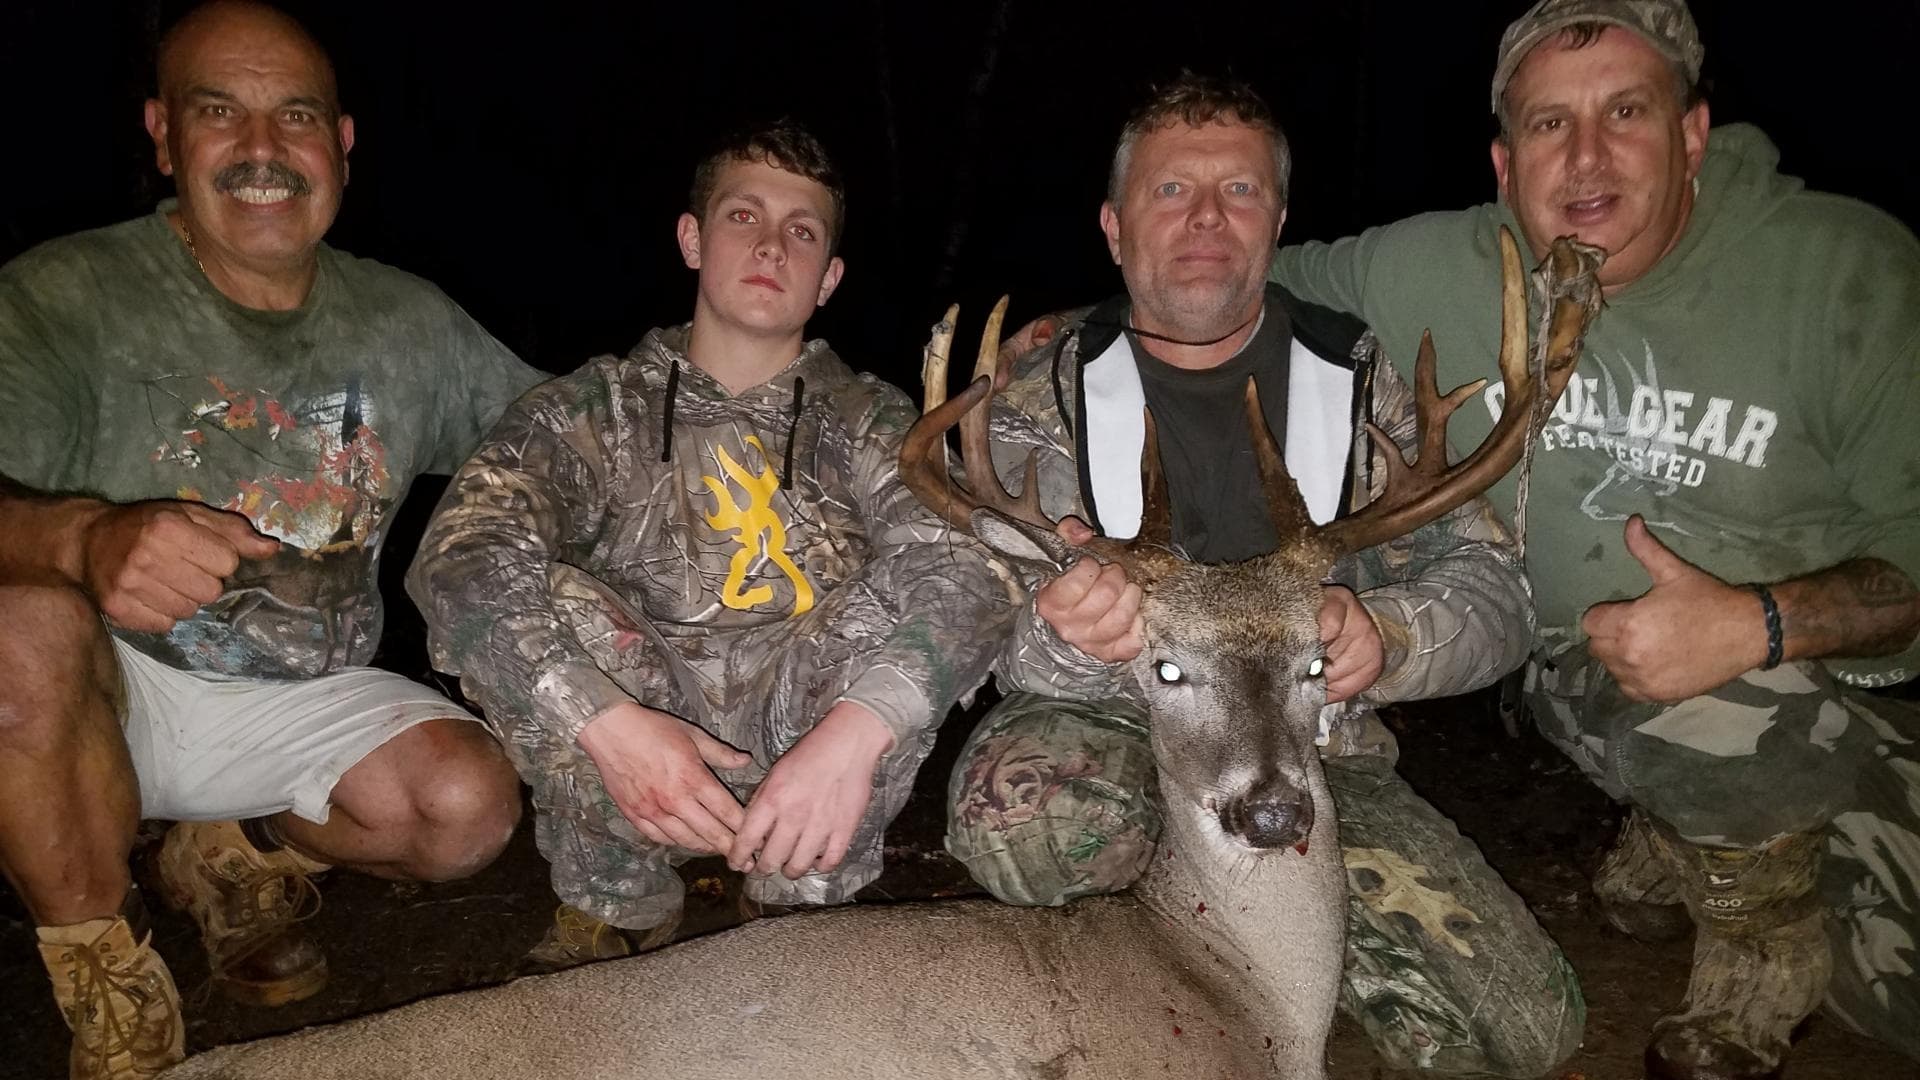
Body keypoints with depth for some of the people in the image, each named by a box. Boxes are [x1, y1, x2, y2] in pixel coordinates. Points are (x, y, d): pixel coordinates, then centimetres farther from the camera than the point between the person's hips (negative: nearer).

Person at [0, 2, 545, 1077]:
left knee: (472, 806, -20)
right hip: (109, 698, -3)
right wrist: (86, 538, -49)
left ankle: (242, 858, 14)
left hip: (307, 704, 3)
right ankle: (111, 987, -10)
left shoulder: (409, 322, 2)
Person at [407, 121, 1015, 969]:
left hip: (808, 760, 0)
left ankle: (804, 900, -6)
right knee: (550, 603, -24)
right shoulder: (599, 407, 2)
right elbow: (456, 558, -15)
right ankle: (619, 907, -4)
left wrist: (855, 730, -35)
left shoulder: (869, 421, 3)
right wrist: (606, 723, -32)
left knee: (923, 585, -23)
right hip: (629, 776, 0)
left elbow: (973, 570, -16)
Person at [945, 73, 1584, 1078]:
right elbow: (1018, 654, -10)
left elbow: (1491, 592, -5)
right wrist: (1070, 644, -37)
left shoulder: (1359, 378, -1)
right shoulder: (1046, 383, -4)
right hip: (1122, 737, -1)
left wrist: (1380, 636, -29)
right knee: (1015, 813, -35)